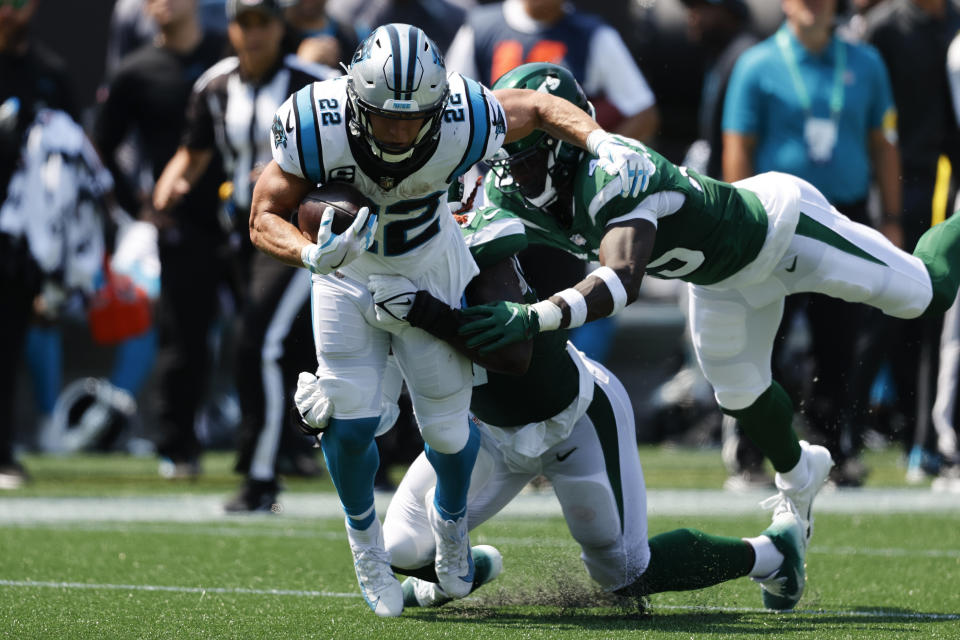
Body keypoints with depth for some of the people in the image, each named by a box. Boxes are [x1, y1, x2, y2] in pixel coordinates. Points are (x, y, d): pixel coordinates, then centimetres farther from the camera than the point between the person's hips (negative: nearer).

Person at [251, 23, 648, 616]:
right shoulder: (317, 128, -35)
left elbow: (536, 105, -12)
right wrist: (311, 253, -44)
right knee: (351, 419, -11)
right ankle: (364, 535, 22)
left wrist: (603, 142, -27)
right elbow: (266, 217, -24)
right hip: (349, 271, 0)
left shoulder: (462, 125, -34)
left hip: (431, 266, 1)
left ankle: (451, 518, 40)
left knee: (447, 427, 4)